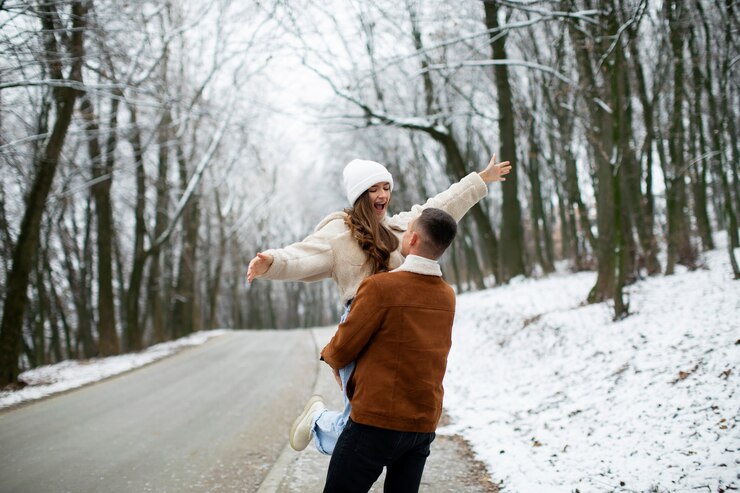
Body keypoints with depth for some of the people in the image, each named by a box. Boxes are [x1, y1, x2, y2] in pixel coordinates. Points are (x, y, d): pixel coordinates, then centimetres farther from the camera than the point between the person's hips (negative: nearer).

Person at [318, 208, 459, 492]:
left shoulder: (380, 286, -16)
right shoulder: (447, 296, 5)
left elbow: (342, 349, -9)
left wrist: (328, 355, 14)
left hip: (376, 421, -6)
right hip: (424, 424, 6)